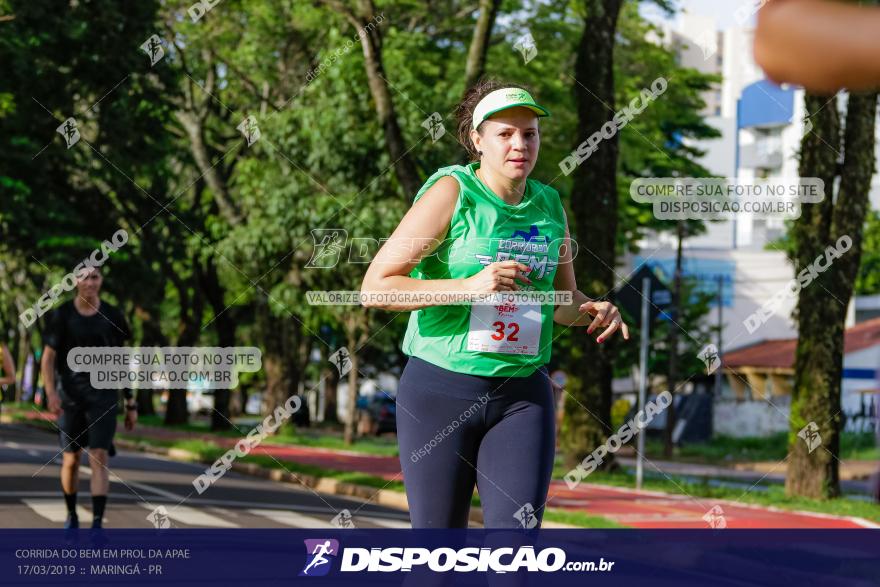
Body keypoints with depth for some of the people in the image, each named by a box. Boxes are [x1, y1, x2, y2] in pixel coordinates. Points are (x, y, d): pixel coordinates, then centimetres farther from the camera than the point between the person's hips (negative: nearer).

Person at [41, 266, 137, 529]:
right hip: (71, 396, 1)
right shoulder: (62, 315, -3)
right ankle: (71, 515, 32)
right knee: (70, 460, 8)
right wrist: (51, 393, -20)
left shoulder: (112, 316, 0)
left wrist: (131, 404, 6)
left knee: (99, 459, -14)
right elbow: (48, 358, -4)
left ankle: (97, 525, -18)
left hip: (104, 395, -1)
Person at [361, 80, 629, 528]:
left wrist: (592, 310, 0)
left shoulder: (549, 205, 9)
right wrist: (468, 286, -23)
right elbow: (374, 288, -14)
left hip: (523, 396, 4)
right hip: (439, 390, -4)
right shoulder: (452, 193, -8)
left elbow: (562, 301, 24)